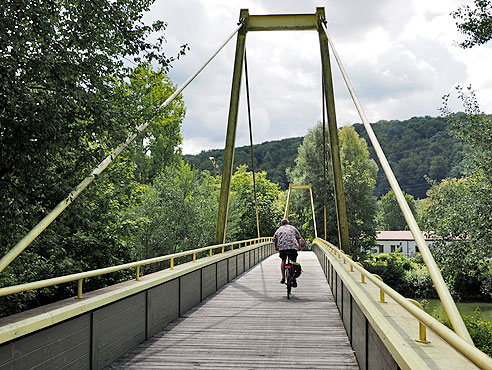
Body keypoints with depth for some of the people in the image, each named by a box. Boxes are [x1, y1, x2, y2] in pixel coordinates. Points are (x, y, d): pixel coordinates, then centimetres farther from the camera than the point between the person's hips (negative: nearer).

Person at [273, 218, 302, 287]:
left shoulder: (279, 229, 20)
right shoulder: (292, 228, 20)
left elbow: (274, 240, 24)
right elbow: (298, 238, 26)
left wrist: (276, 247, 41)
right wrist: (299, 246, 38)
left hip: (282, 247, 1)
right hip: (293, 246, -1)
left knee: (283, 261, 21)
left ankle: (283, 278, 15)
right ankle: (294, 280, 0)